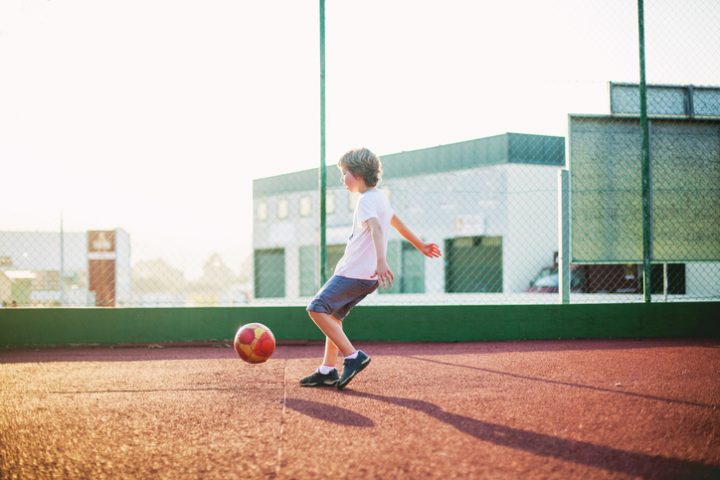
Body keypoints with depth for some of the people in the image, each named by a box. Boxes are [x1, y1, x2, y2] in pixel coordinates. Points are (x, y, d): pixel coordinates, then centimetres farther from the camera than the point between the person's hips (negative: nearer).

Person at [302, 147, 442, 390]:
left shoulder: (366, 200, -14)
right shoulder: (380, 197, 16)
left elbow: (376, 228, -32)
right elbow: (397, 223, 30)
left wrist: (381, 261, -47)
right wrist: (420, 245, 43)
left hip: (355, 272, -10)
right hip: (368, 274, 10)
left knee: (317, 308, -12)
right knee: (333, 315, 16)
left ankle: (353, 356, -15)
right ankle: (328, 371, 16)